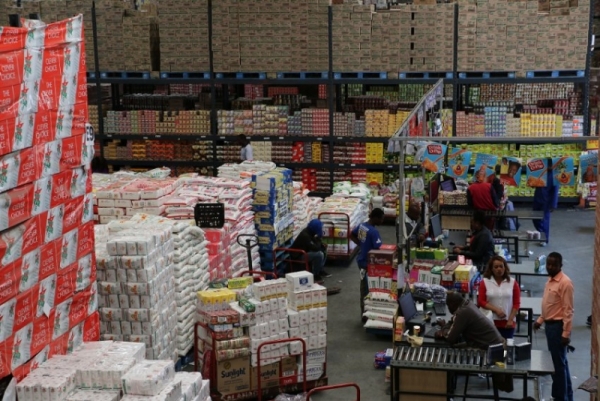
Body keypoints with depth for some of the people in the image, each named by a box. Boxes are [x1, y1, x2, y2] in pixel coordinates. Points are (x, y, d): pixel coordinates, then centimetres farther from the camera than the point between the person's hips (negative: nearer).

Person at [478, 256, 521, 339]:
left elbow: (516, 303, 5)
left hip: (507, 323, 1)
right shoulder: (485, 282, 3)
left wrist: (511, 319, -4)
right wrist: (496, 310, -12)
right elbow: (481, 301, 0)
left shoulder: (513, 282, 6)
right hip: (490, 322, -1)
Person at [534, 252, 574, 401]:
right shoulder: (550, 281, 11)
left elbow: (568, 310, -18)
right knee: (559, 361, 16)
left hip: (558, 326, -9)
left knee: (558, 362, -2)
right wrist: (540, 320, 14)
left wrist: (566, 333, -20)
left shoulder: (565, 282, -16)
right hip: (550, 325, 9)